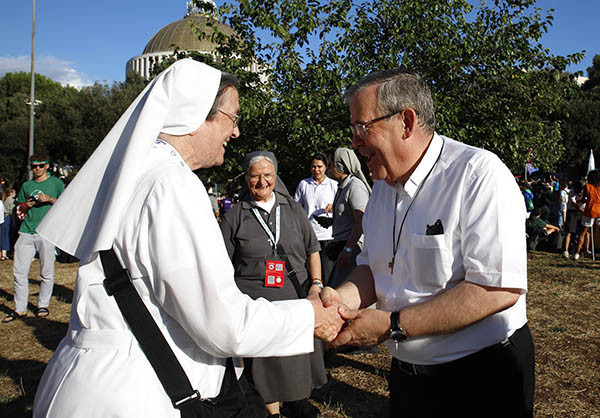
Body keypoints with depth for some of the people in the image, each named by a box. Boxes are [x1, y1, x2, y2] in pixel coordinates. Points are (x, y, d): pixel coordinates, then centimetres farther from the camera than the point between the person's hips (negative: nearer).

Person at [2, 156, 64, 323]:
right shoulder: (26, 185, 19)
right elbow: (20, 211, 25)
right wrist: (26, 206, 2)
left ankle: (43, 305, 13)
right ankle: (20, 309, 9)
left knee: (46, 272, 0)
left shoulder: (56, 183, 8)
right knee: (19, 270, 0)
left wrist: (50, 199, -10)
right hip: (26, 232, 4)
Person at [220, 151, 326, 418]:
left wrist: (316, 283, 1)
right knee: (265, 359, 7)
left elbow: (312, 250, 12)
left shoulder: (292, 209, 8)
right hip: (255, 300, -2)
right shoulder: (235, 217, 0)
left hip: (296, 295, 3)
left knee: (297, 353, 13)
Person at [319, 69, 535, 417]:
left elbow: (498, 289, -27)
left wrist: (392, 324, -24)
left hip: (481, 378, -6)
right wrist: (343, 298, -11)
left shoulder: (480, 174, -21)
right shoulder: (383, 186, 5)